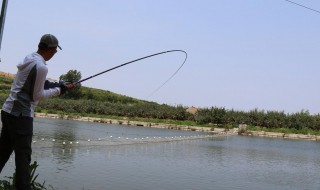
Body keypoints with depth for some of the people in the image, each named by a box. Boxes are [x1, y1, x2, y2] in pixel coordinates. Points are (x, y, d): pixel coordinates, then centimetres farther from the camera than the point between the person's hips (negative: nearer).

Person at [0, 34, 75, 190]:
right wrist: (58, 90, -1)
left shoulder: (29, 59, 10)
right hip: (21, 115, -9)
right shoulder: (41, 67, -17)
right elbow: (37, 95, -12)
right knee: (23, 154, -4)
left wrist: (58, 86, 10)